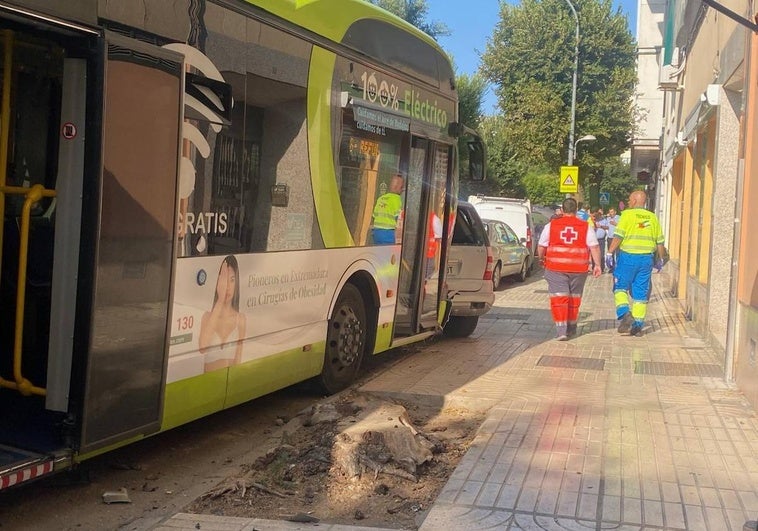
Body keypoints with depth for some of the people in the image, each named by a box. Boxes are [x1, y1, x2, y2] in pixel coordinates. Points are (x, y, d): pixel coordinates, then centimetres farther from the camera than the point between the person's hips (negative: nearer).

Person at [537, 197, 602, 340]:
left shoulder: (551, 225, 1)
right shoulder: (586, 227, 3)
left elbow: (541, 247, 4)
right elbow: (594, 247, -3)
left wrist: (542, 259, 21)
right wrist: (597, 265, 0)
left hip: (556, 268, -2)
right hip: (578, 269, 2)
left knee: (559, 297, -2)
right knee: (574, 298, 16)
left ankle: (561, 329, -13)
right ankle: (571, 327, 27)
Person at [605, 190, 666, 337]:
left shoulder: (628, 215, -4)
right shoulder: (652, 217, 10)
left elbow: (618, 237, -12)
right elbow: (660, 242, 13)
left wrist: (609, 253, -9)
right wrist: (660, 259, 24)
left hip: (628, 256, -4)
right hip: (646, 258, 4)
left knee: (620, 287, 8)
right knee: (641, 293, 8)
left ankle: (625, 314, -14)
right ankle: (638, 325, 9)